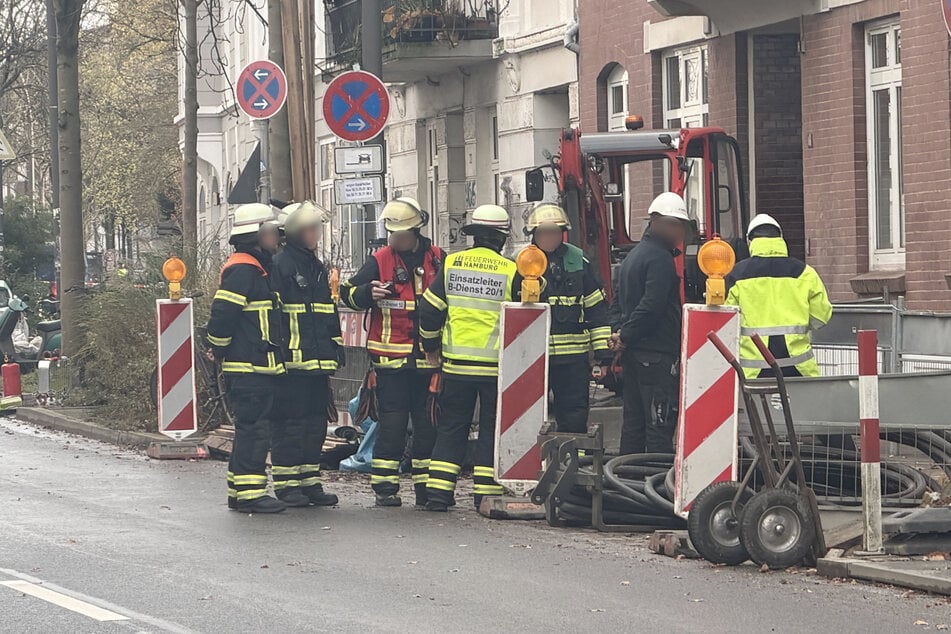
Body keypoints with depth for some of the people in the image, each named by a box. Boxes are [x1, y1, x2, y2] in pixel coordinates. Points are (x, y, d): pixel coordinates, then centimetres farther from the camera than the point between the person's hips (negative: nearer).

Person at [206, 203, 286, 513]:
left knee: (251, 428, 14)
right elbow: (222, 315, -20)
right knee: (253, 427, -9)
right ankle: (248, 491, -8)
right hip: (249, 368, -10)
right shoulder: (242, 270, -15)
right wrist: (222, 351, -10)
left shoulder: (258, 269, 19)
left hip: (259, 368, 10)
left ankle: (239, 490, 19)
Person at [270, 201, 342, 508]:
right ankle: (286, 485, -1)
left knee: (316, 423, 11)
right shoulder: (281, 265, -7)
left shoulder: (318, 268, 20)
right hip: (292, 361, -8)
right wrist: (278, 350, -16)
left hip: (318, 362, 8)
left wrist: (335, 349, 20)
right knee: (290, 423, -6)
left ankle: (310, 482, 17)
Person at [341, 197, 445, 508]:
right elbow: (349, 293, 4)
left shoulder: (437, 259, 8)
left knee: (428, 422, 5)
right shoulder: (380, 260, 4)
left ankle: (426, 485, 13)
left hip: (427, 357, 2)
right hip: (391, 356, -2)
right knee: (392, 421, -2)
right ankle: (385, 486, 3)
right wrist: (368, 292, -17)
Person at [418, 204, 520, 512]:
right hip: (497, 365, -2)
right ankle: (486, 493, 5)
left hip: (457, 363, 2)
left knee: (451, 427, 10)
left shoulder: (451, 264, 1)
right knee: (492, 429, 7)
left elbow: (429, 310, 4)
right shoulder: (511, 271, -6)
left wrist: (431, 345, 19)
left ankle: (438, 493, 6)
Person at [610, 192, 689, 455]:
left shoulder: (633, 256, 20)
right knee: (660, 426, -9)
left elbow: (620, 302, 22)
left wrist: (623, 334, 8)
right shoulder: (661, 258, -13)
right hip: (658, 354, -10)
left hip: (633, 355, 10)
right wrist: (626, 336, -12)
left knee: (633, 424, 12)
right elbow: (652, 305, -22)